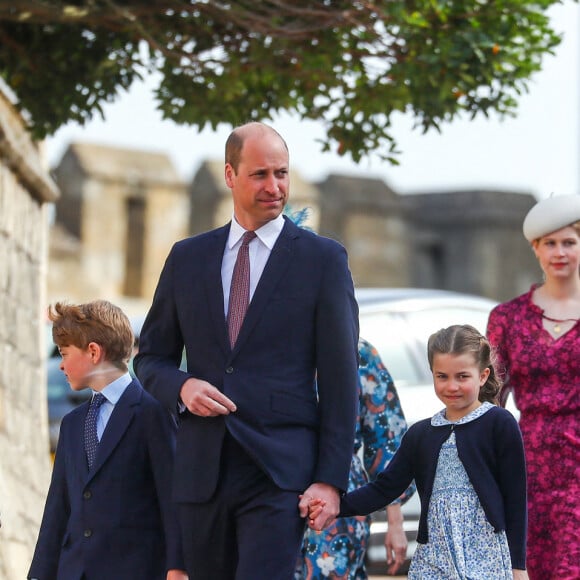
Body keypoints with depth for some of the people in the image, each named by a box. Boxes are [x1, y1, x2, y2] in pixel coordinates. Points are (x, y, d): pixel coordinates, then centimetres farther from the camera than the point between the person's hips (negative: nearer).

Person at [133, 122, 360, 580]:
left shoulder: (323, 259, 2)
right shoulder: (188, 258, 13)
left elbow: (340, 377, -1)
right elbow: (151, 357, 18)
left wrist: (331, 479, -8)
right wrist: (182, 387, -6)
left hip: (280, 472, -4)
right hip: (202, 470, 4)